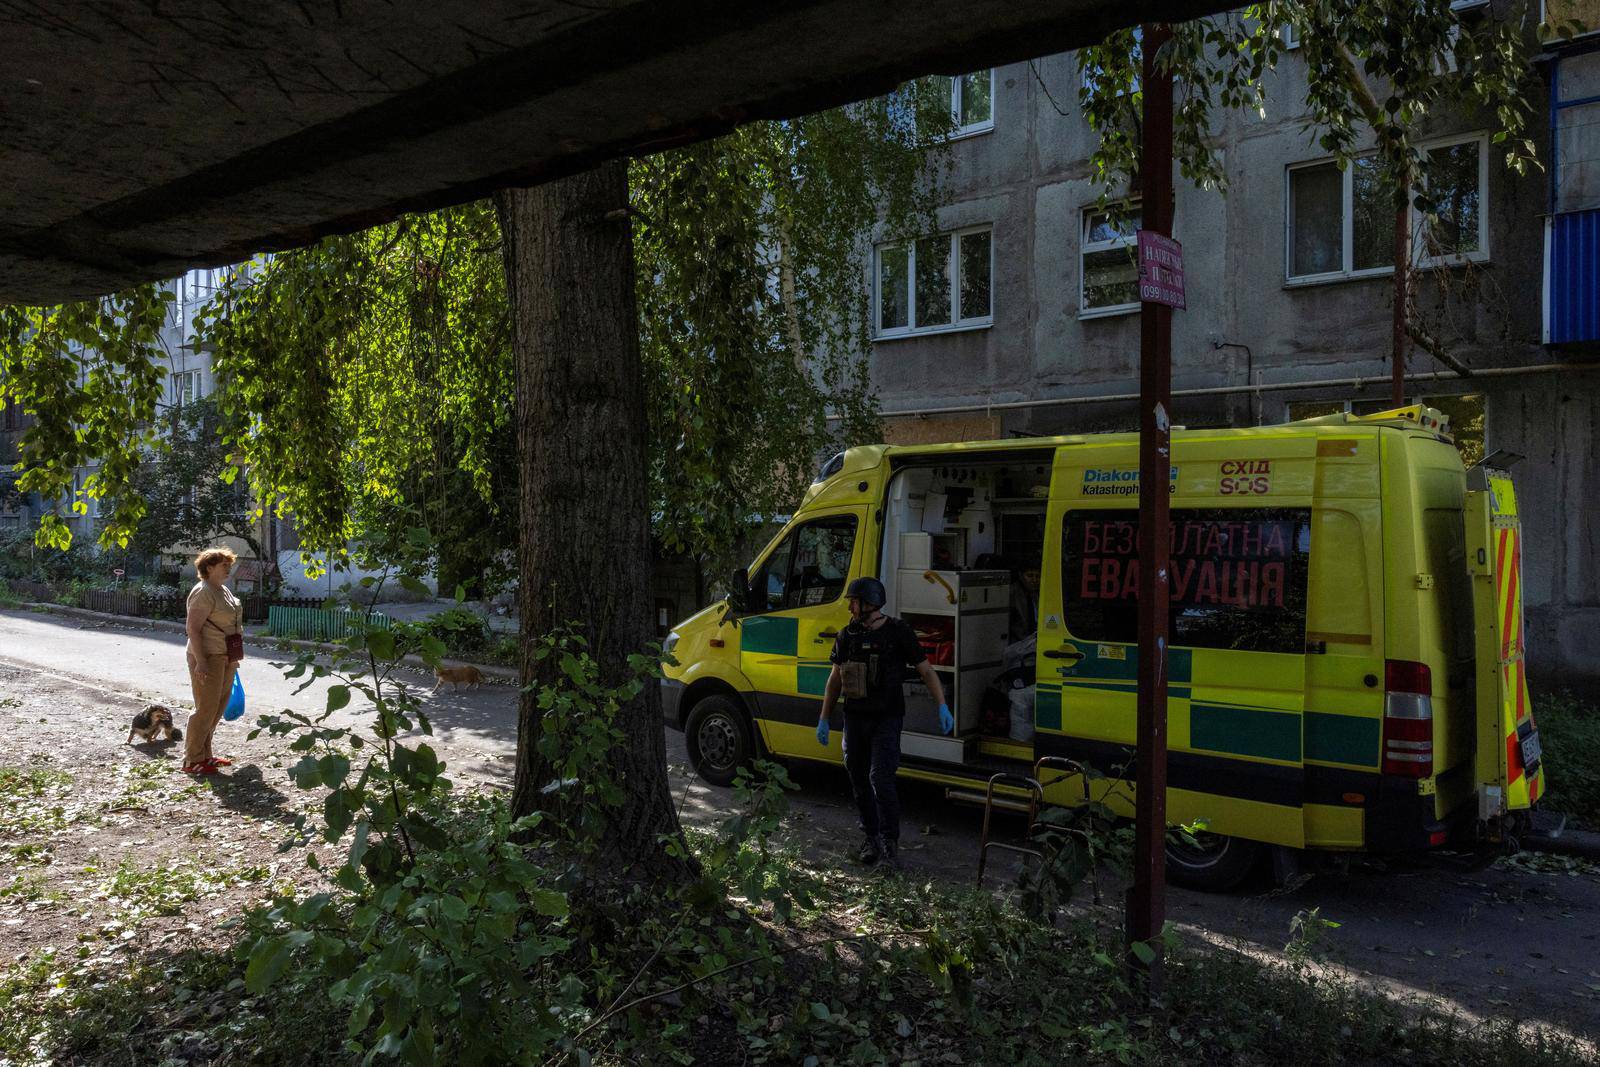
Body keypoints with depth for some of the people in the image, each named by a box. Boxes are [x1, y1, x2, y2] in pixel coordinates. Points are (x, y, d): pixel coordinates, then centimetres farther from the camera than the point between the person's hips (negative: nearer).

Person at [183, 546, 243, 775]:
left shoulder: (224, 590, 15)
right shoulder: (203, 592, -14)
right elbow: (193, 628, -19)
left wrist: (233, 657, 24)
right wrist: (200, 661, -25)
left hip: (225, 658, 10)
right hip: (208, 658, -10)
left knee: (218, 707, 14)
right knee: (206, 708, -6)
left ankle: (204, 754, 24)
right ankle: (192, 761, 3)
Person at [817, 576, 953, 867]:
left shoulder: (898, 632, -5)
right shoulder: (847, 636, 7)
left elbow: (926, 671, -1)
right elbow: (835, 679, 14)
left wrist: (943, 707, -11)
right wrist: (824, 719, 12)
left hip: (886, 719, -4)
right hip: (854, 719, 5)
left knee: (880, 778, -14)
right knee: (859, 780, 8)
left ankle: (890, 841, -2)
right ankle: (870, 838, 22)